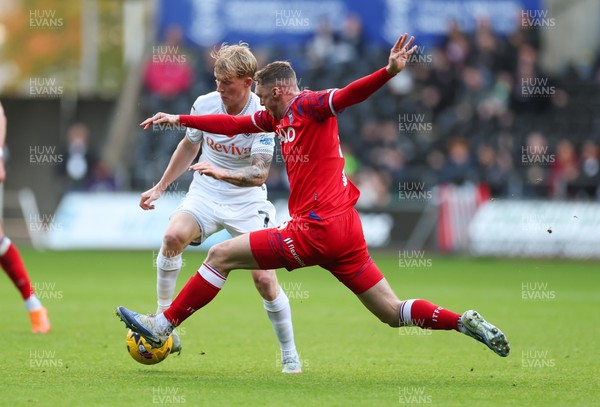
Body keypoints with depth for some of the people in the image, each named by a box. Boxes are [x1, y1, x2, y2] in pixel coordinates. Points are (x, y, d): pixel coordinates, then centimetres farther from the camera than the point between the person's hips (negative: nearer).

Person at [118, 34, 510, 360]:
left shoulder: (307, 105, -5)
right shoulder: (279, 116, 21)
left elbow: (349, 95, -21)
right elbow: (233, 124, 31)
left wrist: (389, 72, -39)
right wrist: (179, 119, 35)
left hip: (318, 229, -9)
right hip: (345, 229, 9)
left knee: (221, 255, -1)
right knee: (393, 313, 7)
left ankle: (162, 327, 6)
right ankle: (468, 323, -4)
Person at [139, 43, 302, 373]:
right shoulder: (205, 104, -6)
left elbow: (259, 173, -26)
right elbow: (188, 147, 13)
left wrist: (223, 173, -43)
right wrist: (160, 187, 17)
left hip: (247, 203, -2)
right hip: (205, 196, 2)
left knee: (264, 279, -11)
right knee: (173, 235, -28)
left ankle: (290, 355, 9)